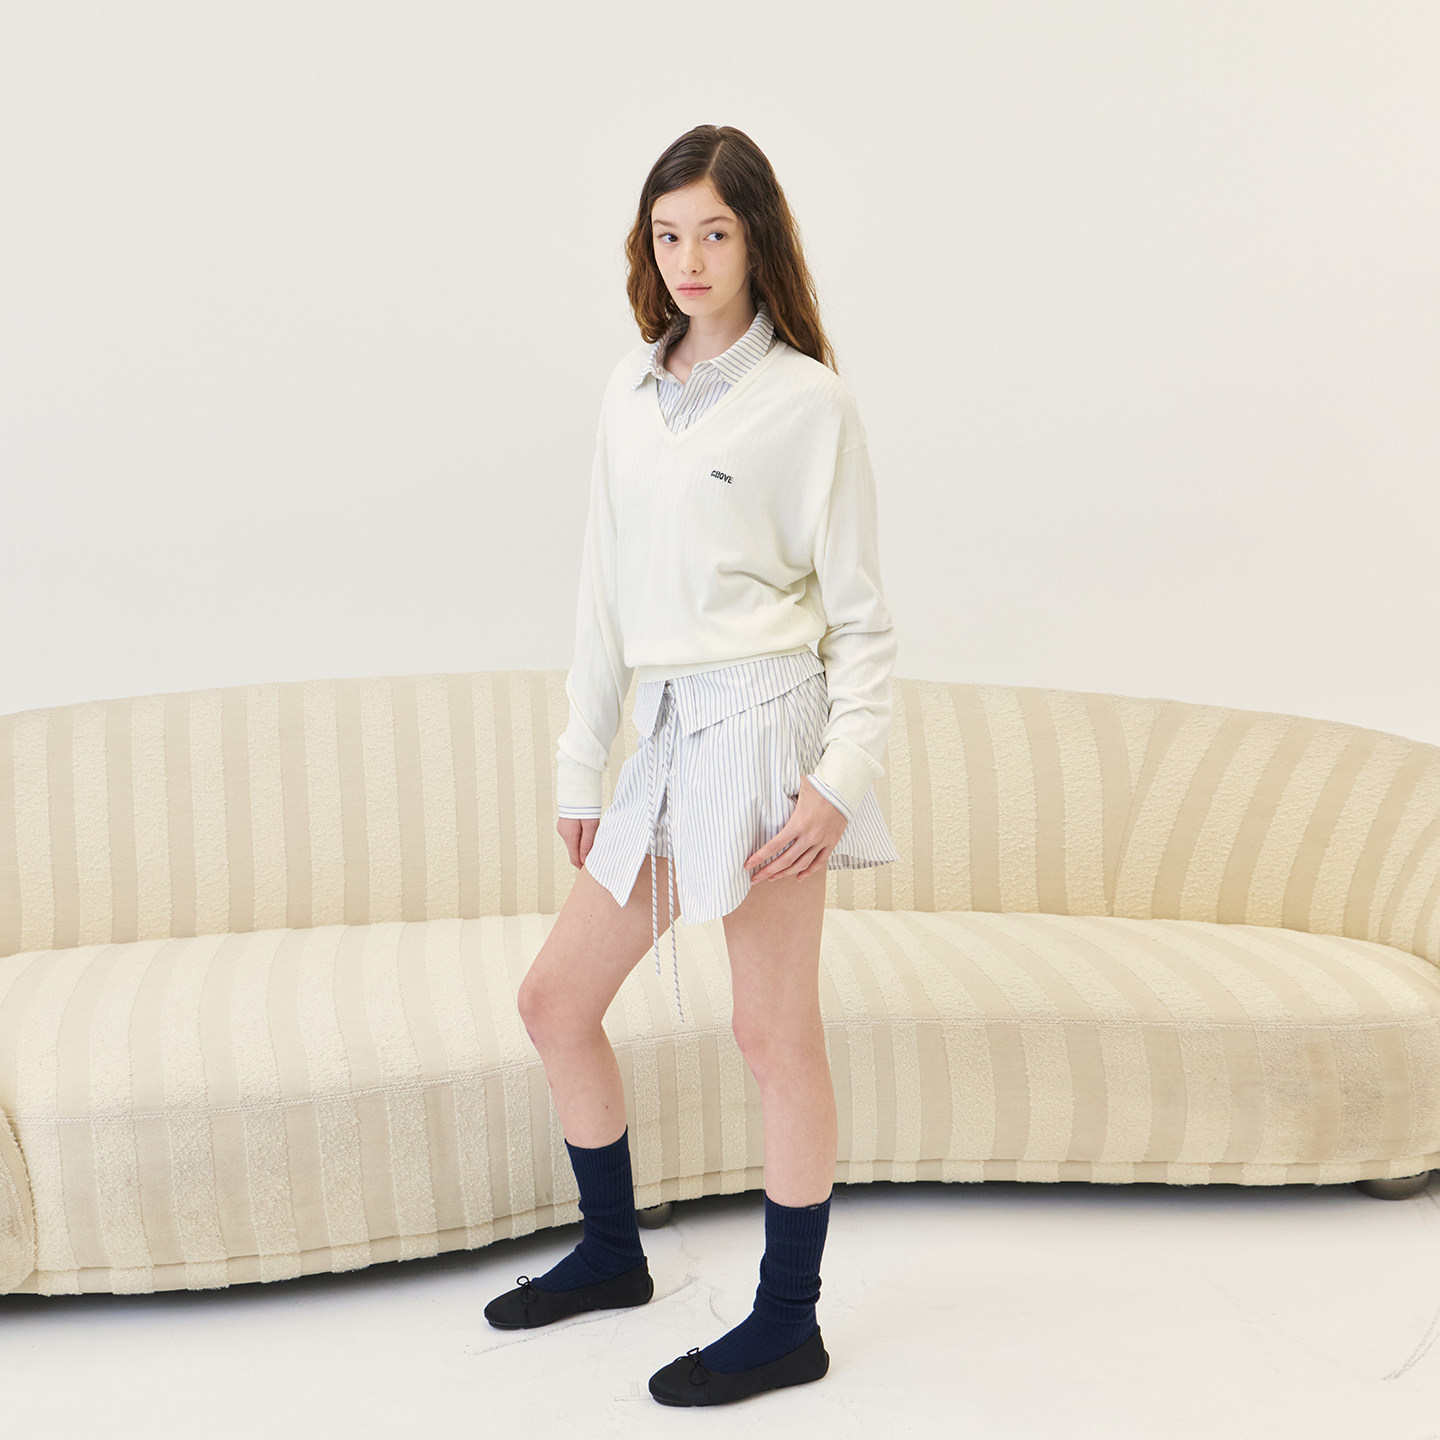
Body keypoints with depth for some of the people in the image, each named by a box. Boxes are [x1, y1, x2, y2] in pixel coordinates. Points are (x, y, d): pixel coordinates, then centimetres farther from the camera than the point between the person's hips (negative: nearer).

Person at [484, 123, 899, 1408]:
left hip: (761, 723, -7)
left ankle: (788, 1324, 15)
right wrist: (582, 759, 15)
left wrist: (843, 776, -14)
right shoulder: (634, 387, 12)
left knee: (775, 1029, 0)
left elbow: (860, 613, -4)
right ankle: (613, 1252, 32)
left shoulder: (808, 400, -4)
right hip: (666, 732, 7)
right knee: (555, 999, 11)